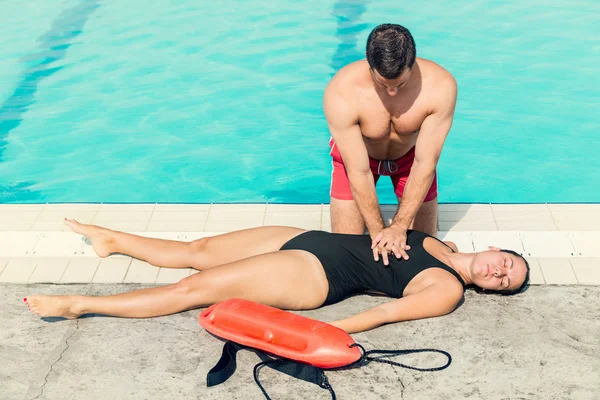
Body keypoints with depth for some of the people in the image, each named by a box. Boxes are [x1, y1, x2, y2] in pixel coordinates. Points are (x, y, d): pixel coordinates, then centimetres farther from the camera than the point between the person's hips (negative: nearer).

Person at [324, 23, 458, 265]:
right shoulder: (340, 93, -38)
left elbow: (425, 164, -29)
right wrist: (378, 233, -32)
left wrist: (399, 227, -32)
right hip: (356, 154, -1)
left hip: (411, 154, 1)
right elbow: (359, 173, -32)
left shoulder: (441, 86, -35)